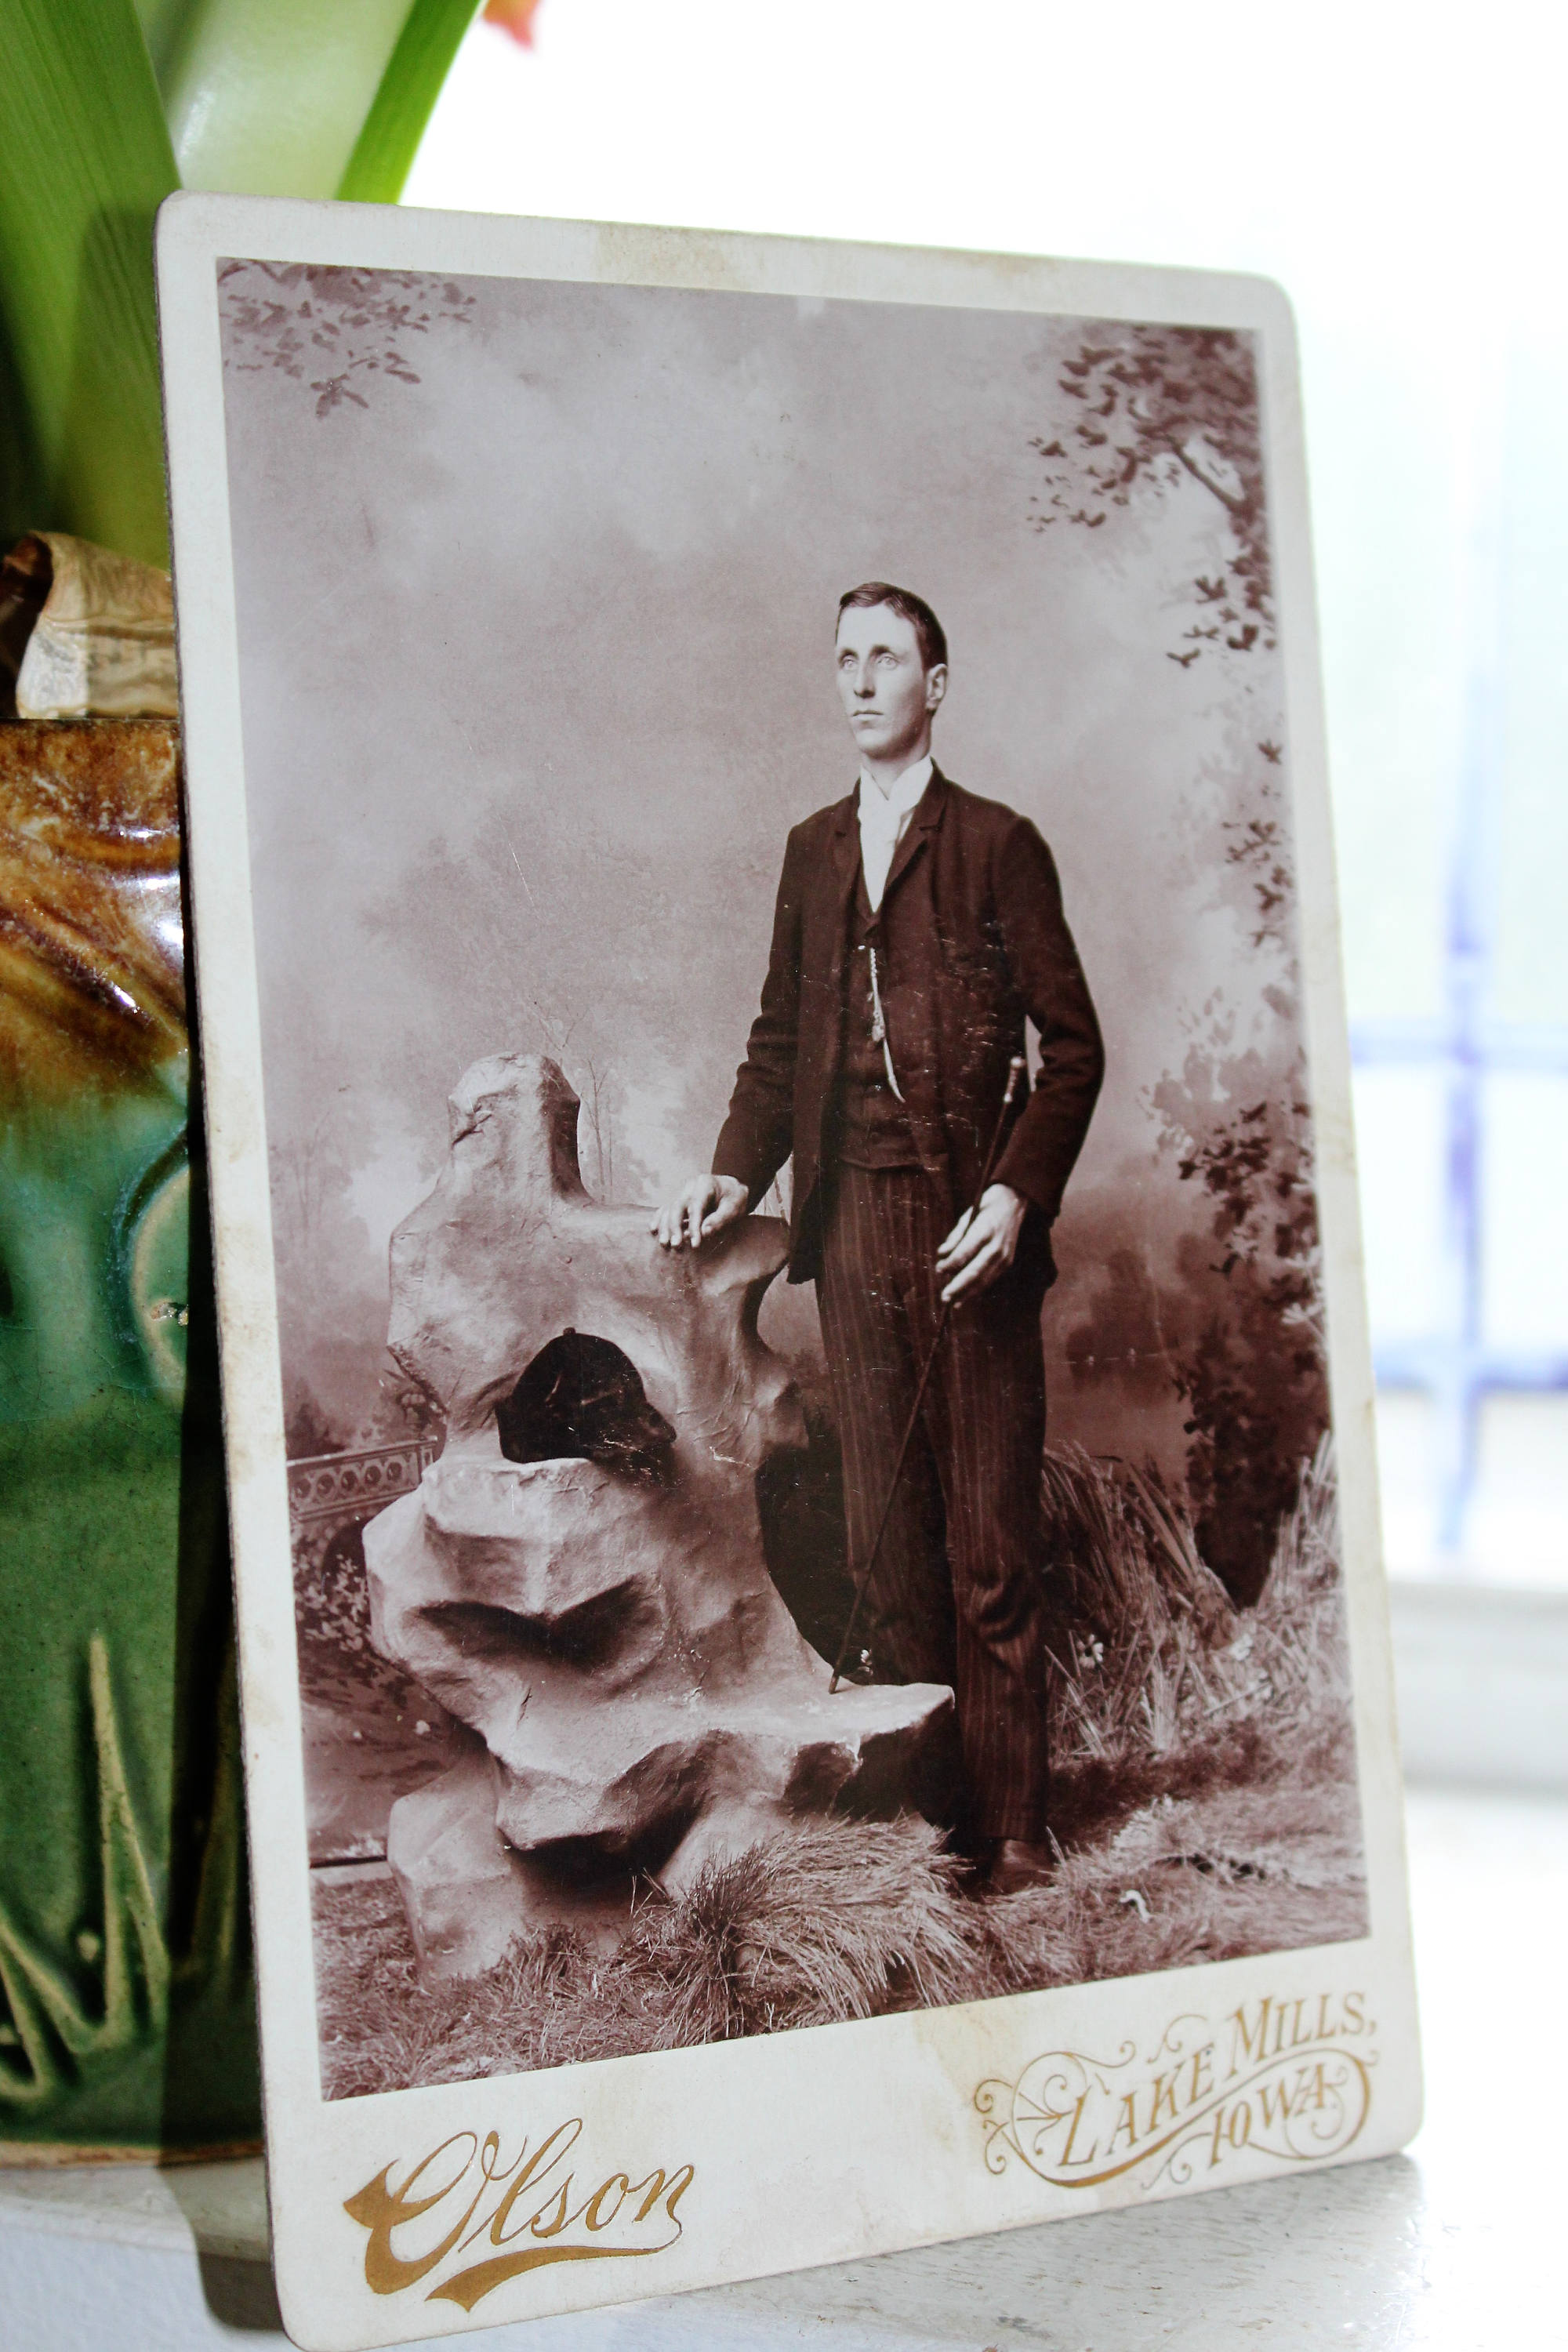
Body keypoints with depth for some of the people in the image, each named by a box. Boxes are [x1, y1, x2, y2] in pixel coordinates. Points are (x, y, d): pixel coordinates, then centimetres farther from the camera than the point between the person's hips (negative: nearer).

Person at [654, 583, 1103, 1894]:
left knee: (990, 1545, -2)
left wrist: (1021, 1194, -14)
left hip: (971, 1231, -4)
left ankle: (1012, 1833, 7)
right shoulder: (813, 851, 16)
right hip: (853, 1226, 5)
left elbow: (1074, 1047, -1)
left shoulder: (997, 846, 1)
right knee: (886, 1538, 7)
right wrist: (736, 1174, 5)